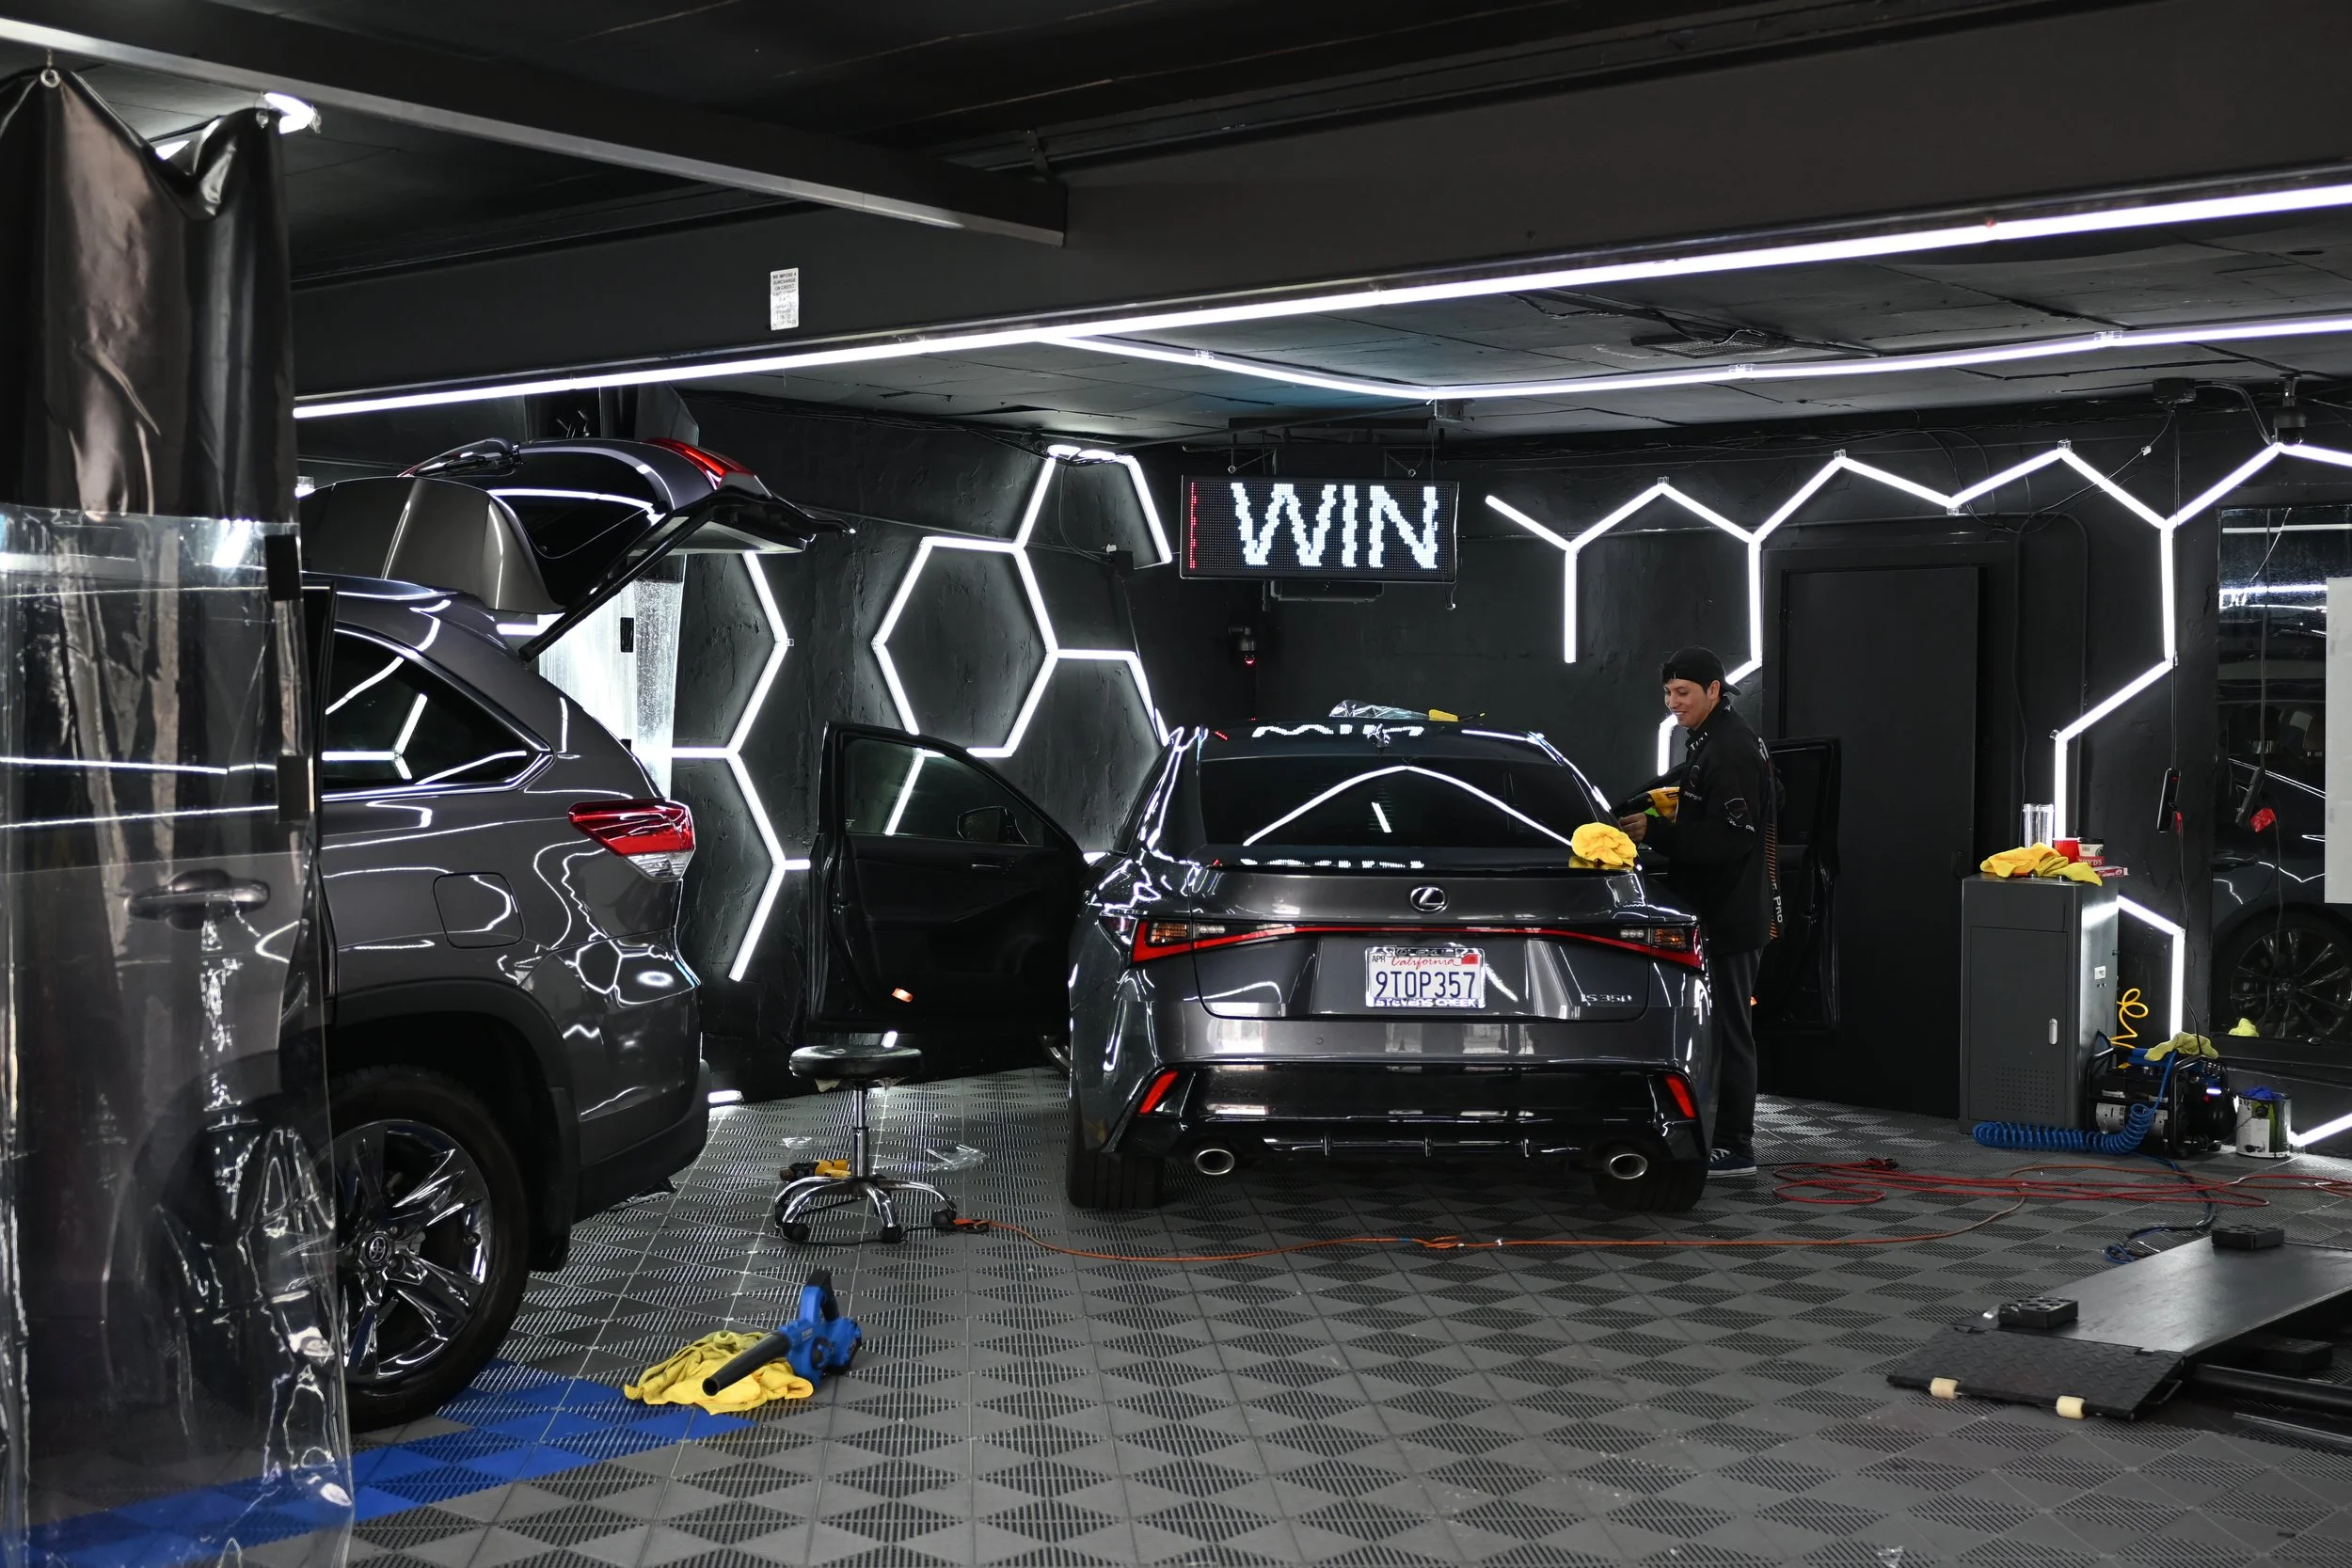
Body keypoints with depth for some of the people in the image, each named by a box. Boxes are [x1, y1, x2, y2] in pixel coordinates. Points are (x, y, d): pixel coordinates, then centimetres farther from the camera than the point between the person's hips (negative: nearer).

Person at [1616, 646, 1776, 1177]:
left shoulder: (1732, 750, -17)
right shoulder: (1709, 743, 16)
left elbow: (1729, 839, -24)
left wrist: (1656, 831, -24)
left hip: (1729, 915, -10)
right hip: (1719, 913, 10)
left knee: (1729, 1029, -6)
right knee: (1724, 1028, 14)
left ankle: (1734, 1148, -1)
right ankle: (1726, 1138, 21)